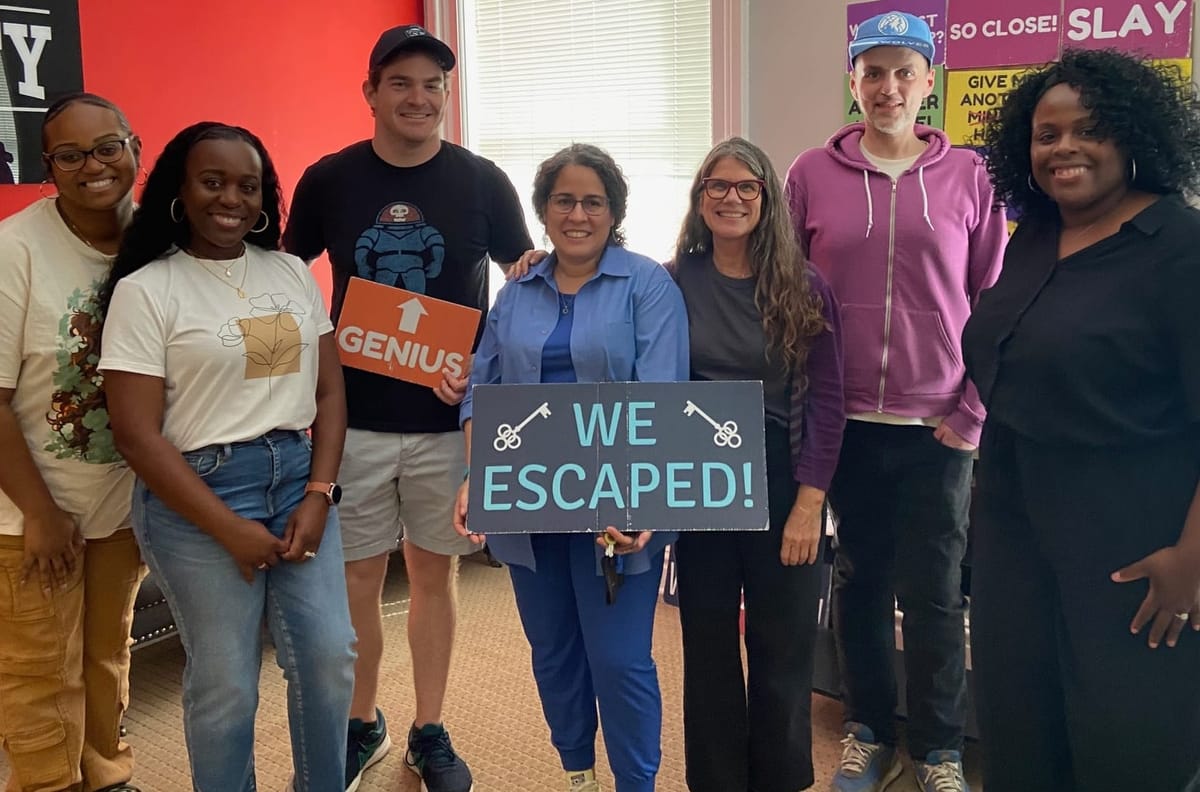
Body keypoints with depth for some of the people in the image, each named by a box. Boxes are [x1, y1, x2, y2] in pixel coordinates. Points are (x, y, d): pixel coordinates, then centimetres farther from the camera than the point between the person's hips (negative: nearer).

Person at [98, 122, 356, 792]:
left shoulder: (292, 273, 8)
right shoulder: (144, 290, -5)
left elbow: (330, 391, 8)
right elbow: (137, 434, -10)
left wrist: (318, 495, -4)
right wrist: (228, 528, -12)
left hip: (299, 479, 4)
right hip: (198, 494, -4)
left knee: (329, 659, 5)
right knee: (225, 684, 4)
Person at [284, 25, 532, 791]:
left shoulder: (483, 181, -3)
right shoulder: (327, 180, -1)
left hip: (448, 418, 0)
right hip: (353, 417, 1)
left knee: (434, 572, 12)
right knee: (356, 579, 10)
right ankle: (363, 724, 32)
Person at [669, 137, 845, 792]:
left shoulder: (805, 288, -1)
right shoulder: (674, 284, 1)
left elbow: (825, 400, -3)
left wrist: (810, 502, -10)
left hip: (781, 480, -1)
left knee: (784, 646, 9)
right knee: (708, 644, 12)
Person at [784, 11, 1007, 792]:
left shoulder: (969, 176, 2)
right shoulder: (812, 173, 2)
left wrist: (976, 409, -3)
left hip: (938, 425, 0)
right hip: (846, 422, 1)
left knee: (934, 590, 8)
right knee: (860, 580, 13)